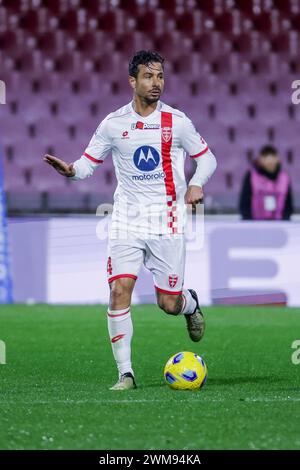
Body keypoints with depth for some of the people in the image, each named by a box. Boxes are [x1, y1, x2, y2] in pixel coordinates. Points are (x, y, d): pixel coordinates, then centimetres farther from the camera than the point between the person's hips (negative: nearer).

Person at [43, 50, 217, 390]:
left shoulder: (176, 121, -1)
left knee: (169, 304, 0)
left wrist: (196, 184, -12)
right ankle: (125, 373, -7)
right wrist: (70, 170, -15)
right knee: (119, 290, -14)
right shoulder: (113, 123, 1)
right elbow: (89, 162, 8)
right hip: (127, 219, 1)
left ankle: (191, 304, 39)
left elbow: (206, 158, 8)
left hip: (167, 221, -1)